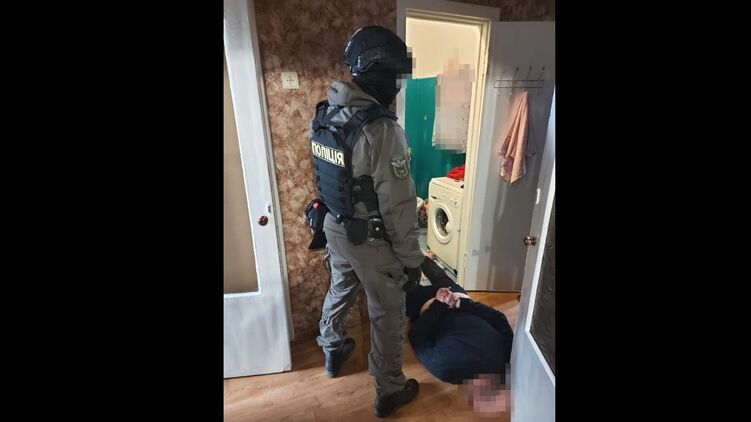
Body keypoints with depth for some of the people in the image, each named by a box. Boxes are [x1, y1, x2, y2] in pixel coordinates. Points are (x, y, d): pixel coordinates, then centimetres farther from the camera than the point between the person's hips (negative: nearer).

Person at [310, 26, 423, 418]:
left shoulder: (323, 115, -1)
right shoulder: (383, 130, -27)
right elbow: (398, 206, -24)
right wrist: (412, 259, -12)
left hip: (334, 227, 8)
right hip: (371, 239, -7)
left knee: (339, 290, 30)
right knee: (387, 316, 13)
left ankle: (332, 351, 55)